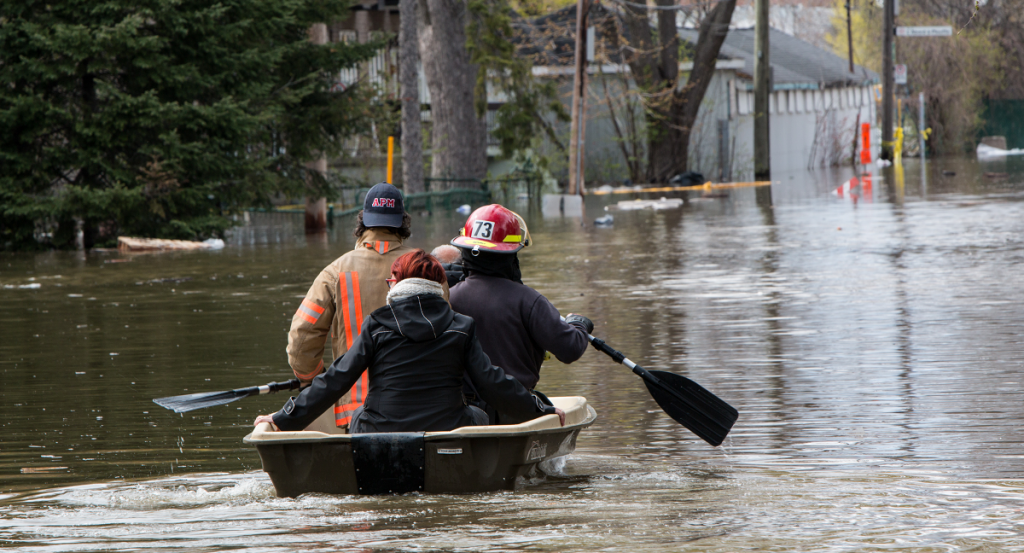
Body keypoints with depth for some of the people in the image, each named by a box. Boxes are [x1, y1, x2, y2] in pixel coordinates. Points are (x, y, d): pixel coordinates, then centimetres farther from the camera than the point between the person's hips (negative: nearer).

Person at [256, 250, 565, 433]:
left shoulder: (377, 326, -2)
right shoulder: (461, 328, 2)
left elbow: (335, 382, -3)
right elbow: (492, 384, 2)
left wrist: (284, 420, 4)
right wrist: (542, 412, 16)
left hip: (380, 435, 0)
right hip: (446, 433, 0)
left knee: (359, 415, 32)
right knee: (477, 417, 30)